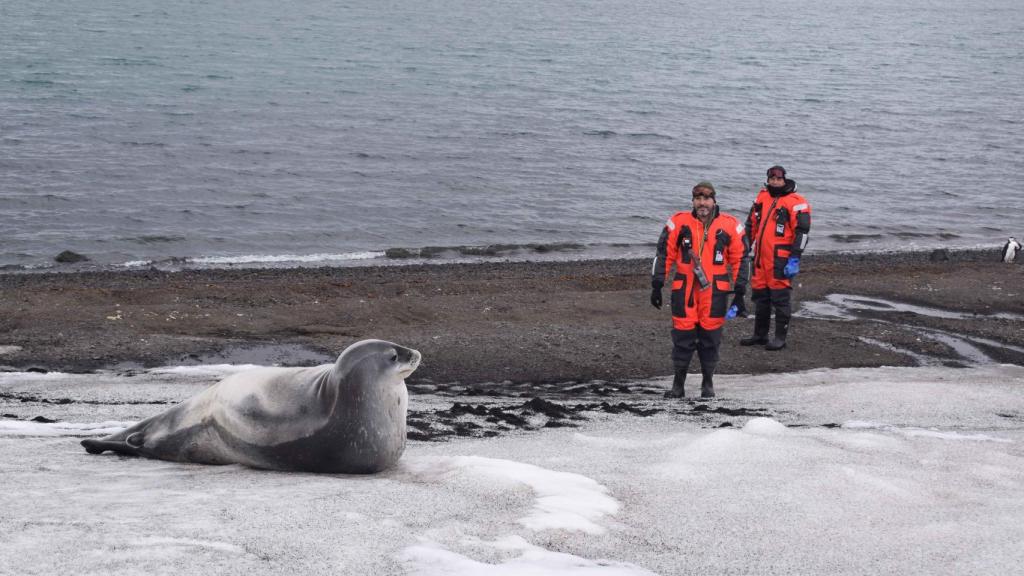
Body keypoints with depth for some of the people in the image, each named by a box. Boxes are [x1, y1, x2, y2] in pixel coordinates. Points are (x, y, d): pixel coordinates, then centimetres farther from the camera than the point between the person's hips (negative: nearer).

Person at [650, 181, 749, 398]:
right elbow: (664, 254, 5)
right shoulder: (679, 223, 1)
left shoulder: (730, 226, 1)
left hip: (715, 291, 0)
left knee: (710, 336, 5)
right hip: (684, 289, 0)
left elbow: (740, 259, 7)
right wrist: (657, 286, 4)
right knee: (682, 335, 2)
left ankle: (708, 383, 20)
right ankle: (678, 383, 14)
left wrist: (739, 289, 3)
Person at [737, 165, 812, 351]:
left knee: (780, 299, -2)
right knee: (760, 297, 14)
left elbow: (802, 232, -11)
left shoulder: (796, 203, -8)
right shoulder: (762, 198, 13)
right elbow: (751, 225, 21)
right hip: (760, 259, 7)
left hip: (781, 261, -7)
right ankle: (760, 335, 25)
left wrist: (794, 259, -16)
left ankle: (780, 337, 6)